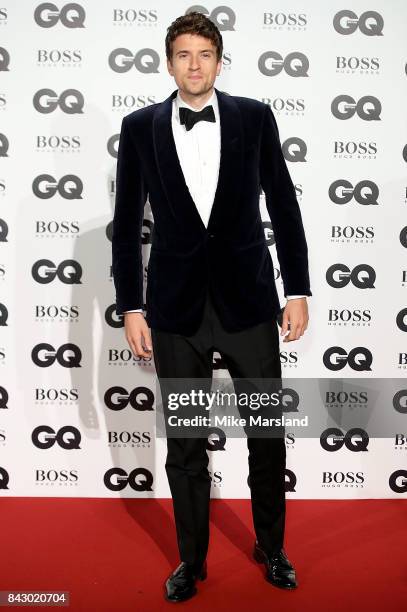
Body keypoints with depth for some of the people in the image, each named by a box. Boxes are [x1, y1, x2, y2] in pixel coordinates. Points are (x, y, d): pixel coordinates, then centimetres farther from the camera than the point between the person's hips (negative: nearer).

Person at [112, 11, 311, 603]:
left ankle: (271, 546, 36)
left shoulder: (254, 117, 2)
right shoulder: (140, 127, 3)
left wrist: (298, 291, 0)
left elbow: (284, 206, 4)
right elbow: (127, 224, 4)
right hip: (176, 309, 0)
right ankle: (191, 560, 32)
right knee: (185, 444, 11)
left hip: (248, 300, 0)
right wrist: (130, 308, 0)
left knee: (268, 434, 11)